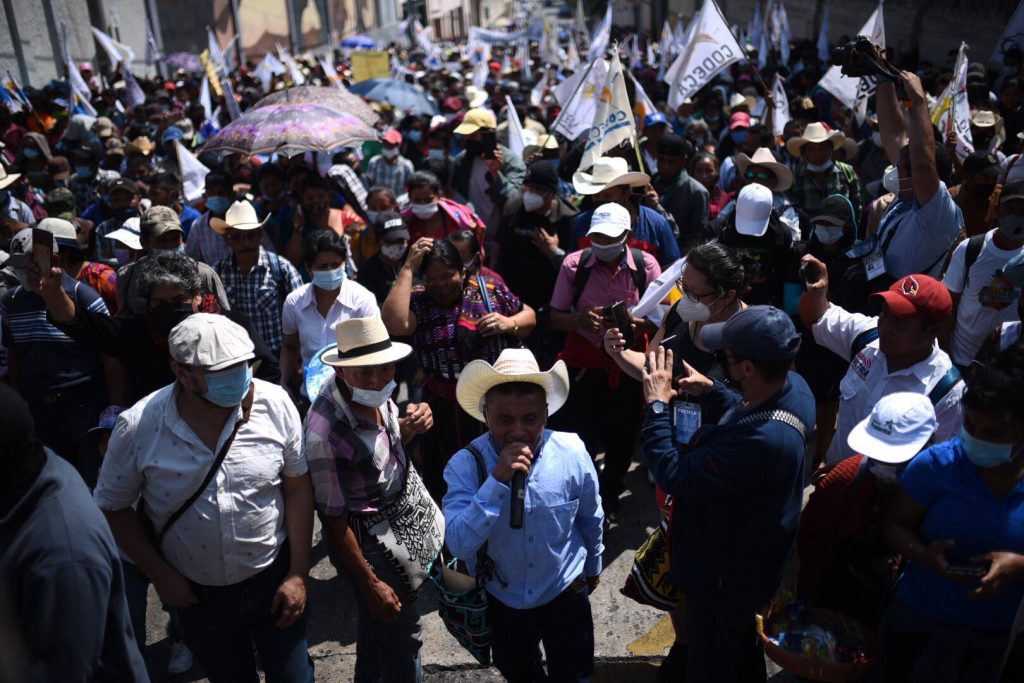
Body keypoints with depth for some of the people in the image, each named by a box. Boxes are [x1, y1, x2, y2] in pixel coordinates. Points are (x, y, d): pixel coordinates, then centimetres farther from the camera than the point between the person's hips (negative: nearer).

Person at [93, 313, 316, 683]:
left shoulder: (274, 404, -19)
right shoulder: (137, 426, -18)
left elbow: (298, 487, -10)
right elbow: (113, 506, -4)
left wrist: (298, 573, -9)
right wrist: (160, 575, -6)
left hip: (274, 578, -1)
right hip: (197, 593, 1)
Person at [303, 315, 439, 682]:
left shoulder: (374, 392, -14)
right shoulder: (324, 432, -34)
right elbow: (332, 517, -23)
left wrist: (411, 427, -15)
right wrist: (370, 583, -15)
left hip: (407, 507, 8)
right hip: (373, 540, -7)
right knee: (401, 640, 13)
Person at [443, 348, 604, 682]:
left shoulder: (572, 451, -20)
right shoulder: (465, 464, -24)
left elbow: (591, 519, -1)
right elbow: (459, 545, -33)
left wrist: (593, 566, 13)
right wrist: (497, 481, -42)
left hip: (566, 594, 0)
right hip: (502, 601, 1)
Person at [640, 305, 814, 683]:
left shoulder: (762, 440, -45)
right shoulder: (793, 385, -15)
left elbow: (675, 475, -36)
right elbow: (746, 416, 7)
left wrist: (657, 405, -26)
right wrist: (710, 391, -9)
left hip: (724, 574, -9)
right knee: (741, 648, 35)